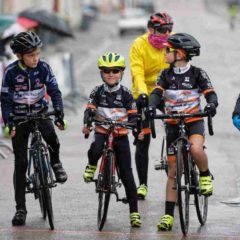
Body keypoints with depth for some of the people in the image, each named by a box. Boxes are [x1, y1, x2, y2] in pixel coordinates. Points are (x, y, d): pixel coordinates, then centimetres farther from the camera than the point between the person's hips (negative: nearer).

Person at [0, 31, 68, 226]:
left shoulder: (43, 67, -11)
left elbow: (54, 91, -10)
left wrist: (59, 114, -22)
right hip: (19, 117, -1)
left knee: (51, 137, -31)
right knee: (20, 163, -3)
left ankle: (55, 162, 5)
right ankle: (20, 208, 4)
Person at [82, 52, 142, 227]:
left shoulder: (125, 93, -3)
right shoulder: (98, 92, -1)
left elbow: (133, 115, -6)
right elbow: (89, 109, -10)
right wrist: (86, 123, -30)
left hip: (121, 135, 0)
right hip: (102, 132, 0)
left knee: (127, 174, -3)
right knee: (96, 149, -37)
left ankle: (134, 212, 1)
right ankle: (92, 166, 1)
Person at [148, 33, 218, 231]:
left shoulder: (197, 74, -7)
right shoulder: (165, 75, 1)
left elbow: (210, 94, -13)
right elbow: (157, 93, -12)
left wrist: (211, 105, -36)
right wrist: (151, 107, -33)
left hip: (194, 121, -3)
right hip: (173, 124, 3)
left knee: (195, 148, -36)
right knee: (173, 171, 3)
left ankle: (206, 176, -5)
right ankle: (169, 215, 7)